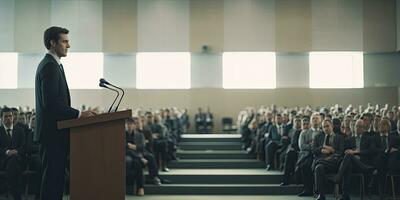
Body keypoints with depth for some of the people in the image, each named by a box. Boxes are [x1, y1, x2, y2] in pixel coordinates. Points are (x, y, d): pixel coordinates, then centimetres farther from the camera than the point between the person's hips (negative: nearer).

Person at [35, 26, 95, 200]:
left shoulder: (51, 65, 19)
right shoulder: (50, 67, -14)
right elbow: (51, 103, -23)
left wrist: (77, 114, 14)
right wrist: (78, 114, -21)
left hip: (54, 133, 10)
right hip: (53, 132, -10)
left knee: (56, 177, 11)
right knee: (52, 177, -8)